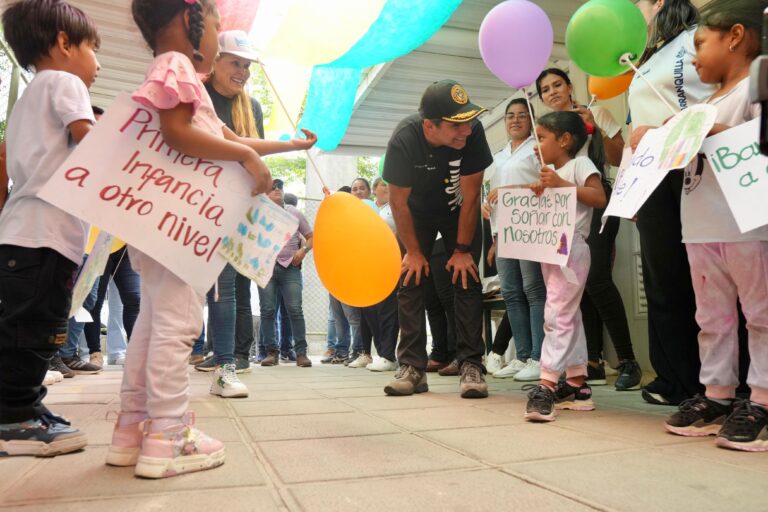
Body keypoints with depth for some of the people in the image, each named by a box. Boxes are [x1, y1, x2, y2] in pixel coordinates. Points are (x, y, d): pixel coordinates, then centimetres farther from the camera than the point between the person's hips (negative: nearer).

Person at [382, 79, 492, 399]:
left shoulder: (473, 132, -31)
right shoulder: (404, 139, -33)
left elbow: (470, 194, -22)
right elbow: (398, 200, -21)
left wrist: (463, 249, -18)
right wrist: (413, 251, -15)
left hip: (459, 212, 0)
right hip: (417, 212, 0)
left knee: (467, 281, -10)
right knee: (410, 281, -6)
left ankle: (471, 365, -5)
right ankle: (412, 367, 0)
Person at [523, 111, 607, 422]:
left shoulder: (579, 164, -2)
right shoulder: (552, 174, 22)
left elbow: (599, 198, -15)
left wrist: (561, 183, -18)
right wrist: (539, 194, 6)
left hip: (571, 248, -9)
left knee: (557, 315, -15)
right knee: (568, 316, 10)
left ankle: (546, 387, -17)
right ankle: (577, 385, 16)